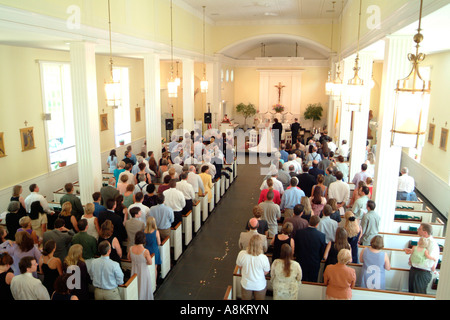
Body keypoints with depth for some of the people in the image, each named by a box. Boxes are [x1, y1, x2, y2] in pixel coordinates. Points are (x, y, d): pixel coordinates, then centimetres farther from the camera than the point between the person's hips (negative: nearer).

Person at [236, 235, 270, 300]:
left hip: (246, 284, 2)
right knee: (260, 298, 27)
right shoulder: (263, 258, -33)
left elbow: (239, 266, -6)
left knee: (245, 298, 28)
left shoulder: (241, 254, -27)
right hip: (260, 285, -1)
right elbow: (266, 272, -14)